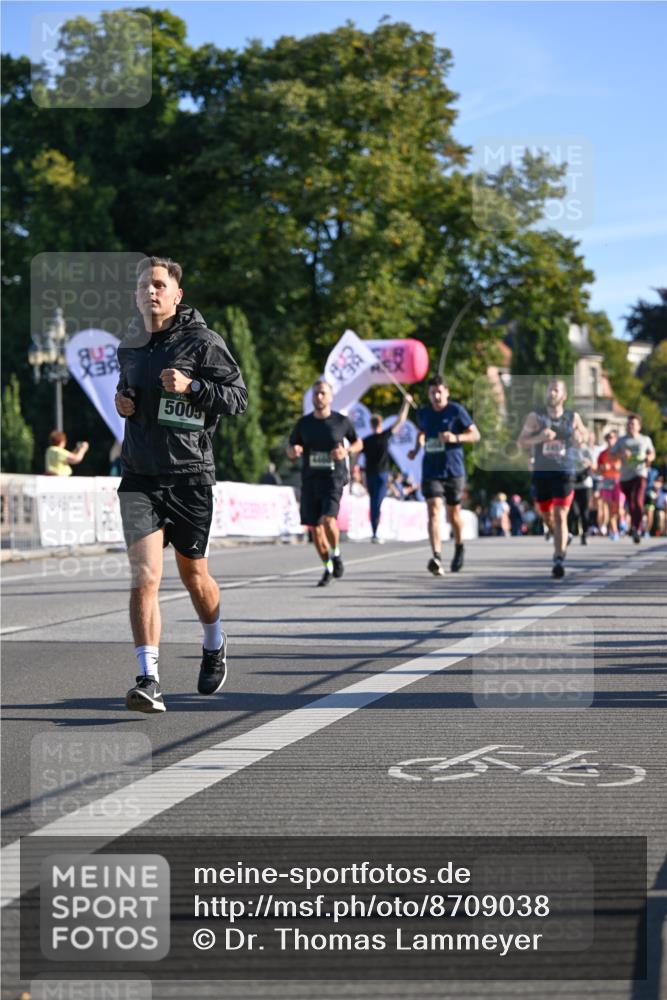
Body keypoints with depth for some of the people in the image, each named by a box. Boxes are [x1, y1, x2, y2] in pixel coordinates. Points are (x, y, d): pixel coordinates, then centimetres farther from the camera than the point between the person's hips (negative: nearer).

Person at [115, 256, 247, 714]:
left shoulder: (202, 342, -6)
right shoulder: (130, 345, 10)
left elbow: (239, 396, -6)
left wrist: (191, 386, -19)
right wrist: (122, 400, 6)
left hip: (190, 475, -3)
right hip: (139, 476, 3)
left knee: (194, 575, 13)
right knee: (145, 577, -13)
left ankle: (214, 646, 43)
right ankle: (149, 680, -16)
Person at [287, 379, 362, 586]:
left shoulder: (342, 421, 2)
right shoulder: (303, 423, 7)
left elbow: (358, 443, 15)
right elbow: (289, 450, 15)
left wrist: (347, 451, -6)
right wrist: (294, 451, -10)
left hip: (333, 478, -3)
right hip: (310, 478, 3)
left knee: (329, 519, -23)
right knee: (315, 526, 4)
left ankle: (336, 553, 4)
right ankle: (328, 567, 22)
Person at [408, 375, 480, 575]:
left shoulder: (457, 411, -4)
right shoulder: (423, 413, 7)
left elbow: (475, 435, -3)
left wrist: (455, 438, -20)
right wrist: (417, 449, 9)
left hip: (454, 470, -1)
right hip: (431, 471, 1)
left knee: (453, 513, 12)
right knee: (434, 510, -16)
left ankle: (459, 547, 41)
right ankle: (437, 557, -27)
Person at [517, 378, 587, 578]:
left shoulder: (573, 417, 2)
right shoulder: (535, 417, 0)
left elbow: (584, 434, 18)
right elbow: (521, 442, -4)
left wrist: (580, 438, -6)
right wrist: (539, 437, -22)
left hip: (564, 473, -2)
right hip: (541, 472, 2)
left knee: (560, 516, -14)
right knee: (547, 516, 15)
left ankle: (559, 560, -16)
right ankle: (562, 539, 46)